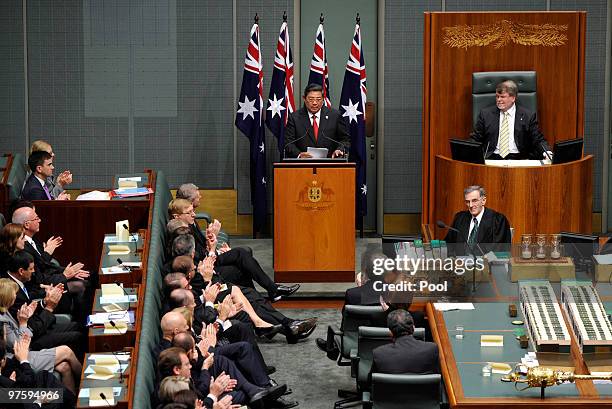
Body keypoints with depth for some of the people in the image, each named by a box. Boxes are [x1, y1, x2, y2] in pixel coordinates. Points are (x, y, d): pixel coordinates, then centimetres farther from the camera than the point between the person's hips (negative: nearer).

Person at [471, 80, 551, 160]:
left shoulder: (528, 116, 10)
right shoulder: (485, 114, 13)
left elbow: (539, 141, 11)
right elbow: (475, 140, 13)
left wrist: (546, 151, -11)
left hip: (519, 159, 0)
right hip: (493, 159, 0)